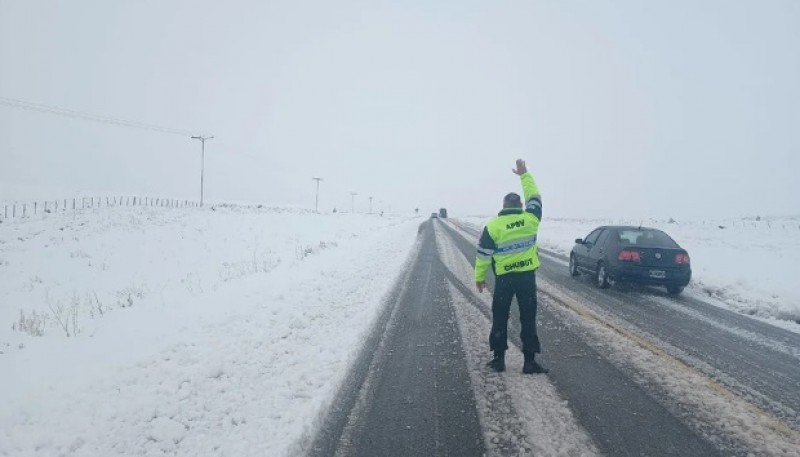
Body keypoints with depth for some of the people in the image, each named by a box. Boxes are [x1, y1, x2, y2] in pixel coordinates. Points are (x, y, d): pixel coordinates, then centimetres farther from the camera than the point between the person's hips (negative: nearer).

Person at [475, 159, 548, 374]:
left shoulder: (493, 225, -6)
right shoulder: (531, 219, -2)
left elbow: (484, 254, -5)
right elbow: (534, 197, 15)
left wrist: (480, 277, 6)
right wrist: (524, 175, 22)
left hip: (504, 278, -1)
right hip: (527, 275, 1)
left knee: (500, 318, 10)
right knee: (528, 319, 6)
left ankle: (499, 358, 13)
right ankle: (530, 361, 7)